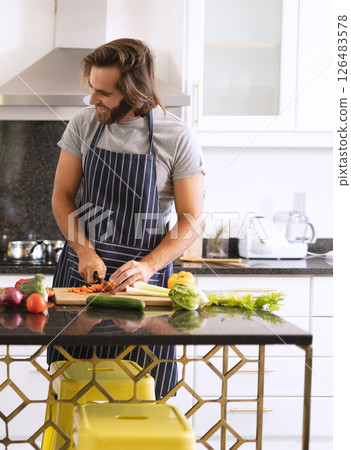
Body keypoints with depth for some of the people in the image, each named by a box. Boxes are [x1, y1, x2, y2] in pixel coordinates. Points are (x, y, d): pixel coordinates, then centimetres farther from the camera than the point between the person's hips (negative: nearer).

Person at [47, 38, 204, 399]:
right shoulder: (83, 125, 1)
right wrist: (85, 252, -9)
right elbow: (62, 197, 6)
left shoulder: (177, 138, -8)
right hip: (80, 269, 2)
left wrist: (149, 265, -21)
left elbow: (190, 222, -6)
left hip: (143, 276, -2)